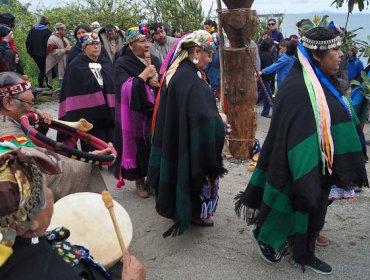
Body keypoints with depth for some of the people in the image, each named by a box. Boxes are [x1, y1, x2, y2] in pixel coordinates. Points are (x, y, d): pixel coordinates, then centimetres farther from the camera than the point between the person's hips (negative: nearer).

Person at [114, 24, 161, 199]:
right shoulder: (122, 64, -4)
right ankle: (139, 180, 19)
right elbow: (125, 89, -16)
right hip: (135, 114, -3)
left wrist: (159, 82, -11)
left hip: (155, 112, 4)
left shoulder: (154, 60, 10)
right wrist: (143, 76, -16)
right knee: (138, 145, 1)